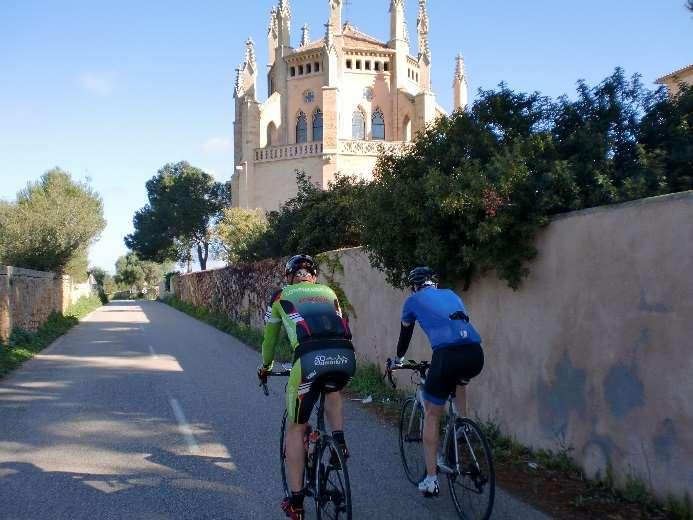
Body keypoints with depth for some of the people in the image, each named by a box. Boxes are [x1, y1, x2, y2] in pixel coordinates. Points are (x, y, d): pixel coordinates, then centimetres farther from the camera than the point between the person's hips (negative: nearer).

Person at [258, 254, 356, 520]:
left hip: (310, 358, -3)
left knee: (295, 429, 15)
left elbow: (270, 338, 36)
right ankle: (339, 441, 21)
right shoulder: (329, 293, 31)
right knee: (332, 390, 40)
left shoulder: (281, 296, 25)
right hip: (346, 356, 3)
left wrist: (265, 366, 55)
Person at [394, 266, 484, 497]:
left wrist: (398, 359, 50)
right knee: (458, 380, 40)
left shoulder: (413, 300, 19)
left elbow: (405, 334, 31)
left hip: (448, 355, -4)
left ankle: (431, 480, 12)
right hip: (476, 354, 4)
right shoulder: (450, 294, 31)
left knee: (431, 416, 12)